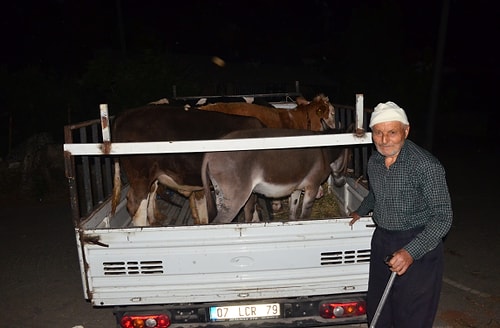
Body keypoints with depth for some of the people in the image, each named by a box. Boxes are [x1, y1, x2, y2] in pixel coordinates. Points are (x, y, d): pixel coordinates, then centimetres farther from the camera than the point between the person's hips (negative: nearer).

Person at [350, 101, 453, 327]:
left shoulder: (426, 165, -21)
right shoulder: (374, 162, 2)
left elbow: (443, 217, -21)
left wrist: (411, 252, -31)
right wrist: (361, 211, 34)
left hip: (418, 247, -6)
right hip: (381, 241, 6)